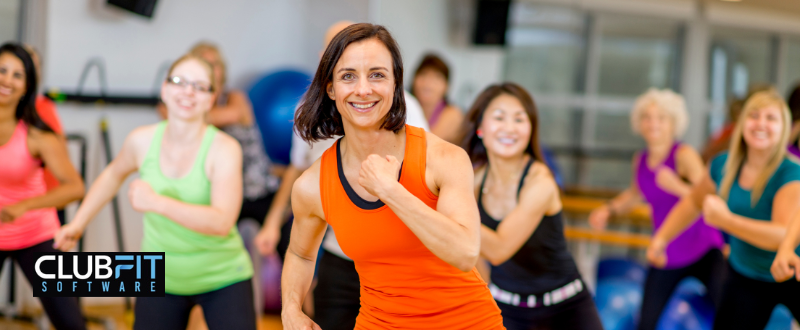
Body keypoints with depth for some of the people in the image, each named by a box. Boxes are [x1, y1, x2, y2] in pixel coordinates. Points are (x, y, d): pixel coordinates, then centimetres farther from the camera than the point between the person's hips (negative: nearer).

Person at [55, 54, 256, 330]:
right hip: (162, 279, 3)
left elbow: (222, 222, -31)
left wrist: (157, 203, -39)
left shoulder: (224, 149, -18)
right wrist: (78, 224, 13)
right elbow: (114, 174, 18)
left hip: (223, 279, -3)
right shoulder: (143, 141, -6)